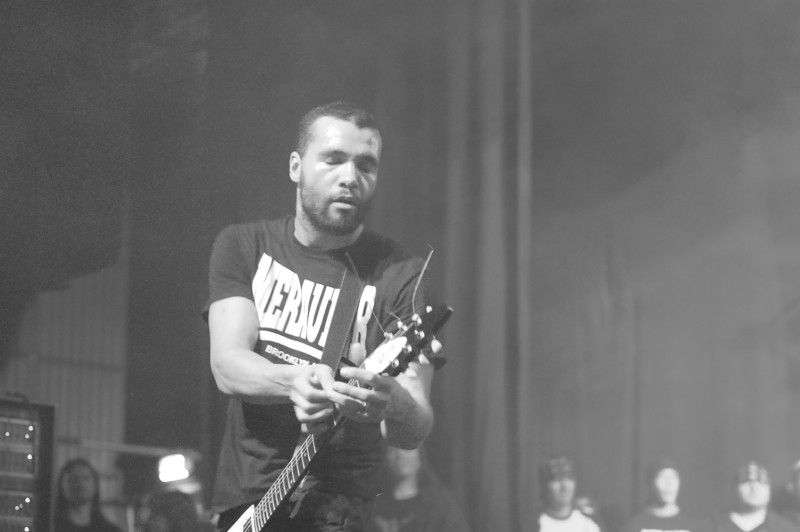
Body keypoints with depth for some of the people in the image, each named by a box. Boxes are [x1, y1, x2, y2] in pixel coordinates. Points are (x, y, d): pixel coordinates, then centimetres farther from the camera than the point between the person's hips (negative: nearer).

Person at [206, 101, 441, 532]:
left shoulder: (397, 275, -5)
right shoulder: (243, 247, 4)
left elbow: (416, 430, -12)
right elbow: (226, 365, -10)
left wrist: (392, 403, -36)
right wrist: (293, 381, -31)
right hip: (241, 494, 2)